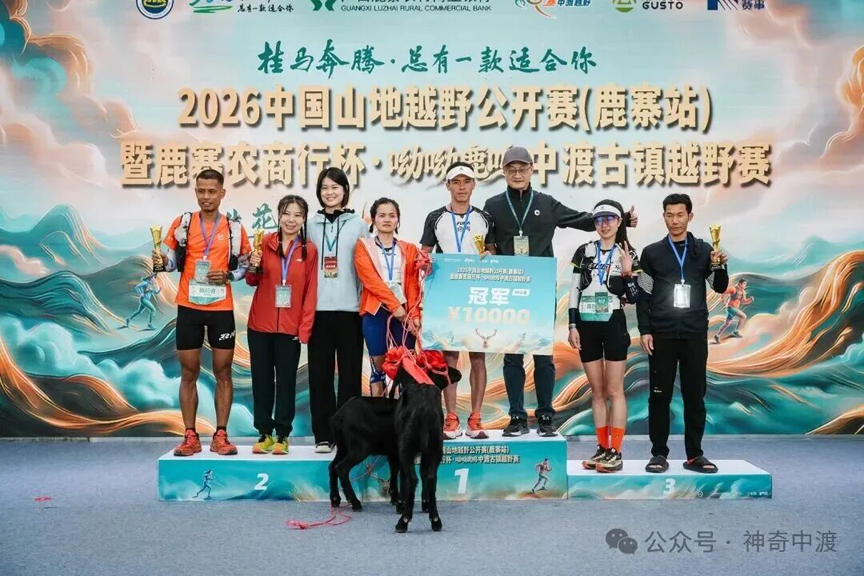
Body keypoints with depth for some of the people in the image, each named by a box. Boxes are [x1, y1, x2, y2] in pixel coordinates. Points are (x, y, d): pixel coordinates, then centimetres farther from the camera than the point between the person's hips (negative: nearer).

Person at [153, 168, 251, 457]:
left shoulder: (234, 228, 3)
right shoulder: (182, 223, 3)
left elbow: (245, 265, 9)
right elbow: (173, 261, 5)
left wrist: (227, 275, -10)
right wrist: (162, 260, -17)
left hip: (221, 308, 0)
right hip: (189, 307, 0)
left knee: (223, 372, 3)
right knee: (189, 373, 5)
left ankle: (221, 436, 11)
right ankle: (190, 436, 12)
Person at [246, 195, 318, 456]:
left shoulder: (309, 250, 0)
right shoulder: (265, 242, 1)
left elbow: (311, 292, 0)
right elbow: (252, 282, 8)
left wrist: (305, 329, -5)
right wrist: (253, 267, -14)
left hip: (290, 328, -1)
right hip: (260, 325, 1)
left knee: (286, 381, 4)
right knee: (261, 379, 7)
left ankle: (283, 435, 13)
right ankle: (264, 433, 17)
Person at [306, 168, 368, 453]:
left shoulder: (358, 225, 6)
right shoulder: (312, 225, 11)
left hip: (349, 308, -1)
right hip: (318, 308, 2)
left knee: (350, 371, 2)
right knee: (319, 372, 3)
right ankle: (323, 434, 10)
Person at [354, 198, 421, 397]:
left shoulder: (409, 249, 13)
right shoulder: (363, 246, 6)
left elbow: (413, 284, 6)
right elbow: (370, 279, -6)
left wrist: (414, 313, -7)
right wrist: (394, 305, -13)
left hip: (405, 311, 2)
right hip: (375, 311, -1)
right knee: (378, 365, 2)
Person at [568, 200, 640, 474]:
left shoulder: (628, 254, 3)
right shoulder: (584, 252, 6)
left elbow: (633, 298, 0)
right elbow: (574, 290, 6)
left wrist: (627, 272, -15)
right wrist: (573, 325, -1)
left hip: (613, 326, -2)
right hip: (586, 326, 2)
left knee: (614, 390, -3)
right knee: (597, 391, 8)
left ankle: (616, 452, 1)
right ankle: (603, 448, 15)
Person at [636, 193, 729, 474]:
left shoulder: (703, 250, 8)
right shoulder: (652, 253, 5)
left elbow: (720, 288, 4)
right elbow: (643, 296, 4)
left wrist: (720, 266, -16)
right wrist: (644, 331, -4)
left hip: (695, 334, 1)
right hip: (662, 334, -1)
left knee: (695, 395, 4)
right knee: (660, 395, 1)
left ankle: (695, 455, 13)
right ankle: (659, 454, 8)